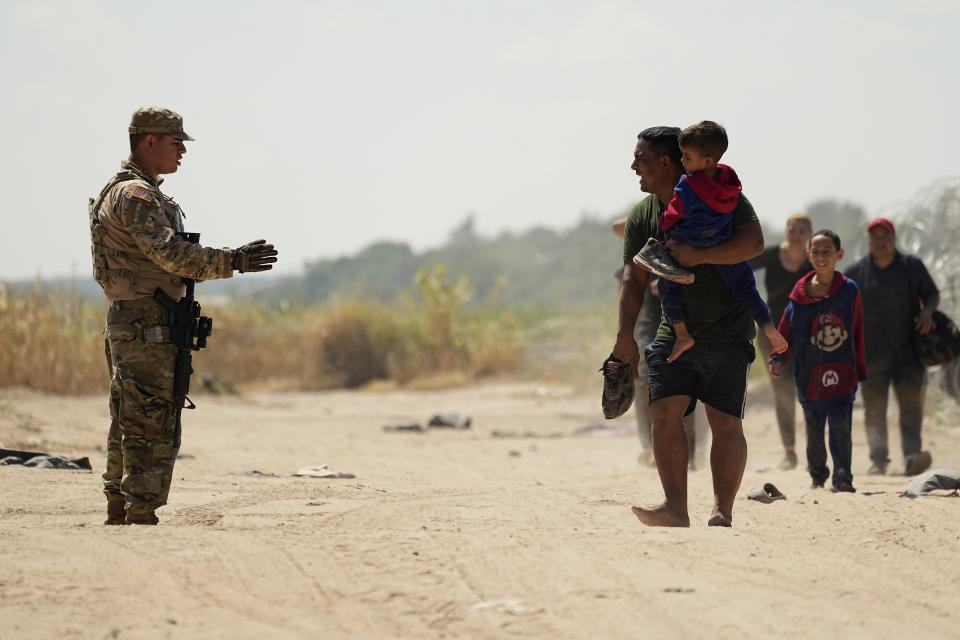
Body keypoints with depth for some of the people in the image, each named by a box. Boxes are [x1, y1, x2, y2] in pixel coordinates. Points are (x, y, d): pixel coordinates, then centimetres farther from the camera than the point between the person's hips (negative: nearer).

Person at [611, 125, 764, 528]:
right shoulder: (642, 216, 6)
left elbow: (754, 241, -20)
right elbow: (634, 278, 1)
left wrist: (700, 255, -31)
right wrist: (625, 335, -11)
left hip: (727, 333, -4)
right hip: (674, 333, 4)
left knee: (725, 422, -8)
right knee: (664, 413, -10)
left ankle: (722, 511, -2)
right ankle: (675, 508, -10)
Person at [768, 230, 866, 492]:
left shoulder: (849, 290, 0)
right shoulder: (800, 293, 1)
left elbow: (857, 334, 5)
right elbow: (786, 333, 6)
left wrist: (860, 371, 6)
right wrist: (777, 359, -9)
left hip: (842, 373, -2)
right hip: (809, 375, 2)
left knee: (841, 426, -12)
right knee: (813, 428, 11)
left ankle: (842, 478, -5)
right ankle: (817, 476, 27)